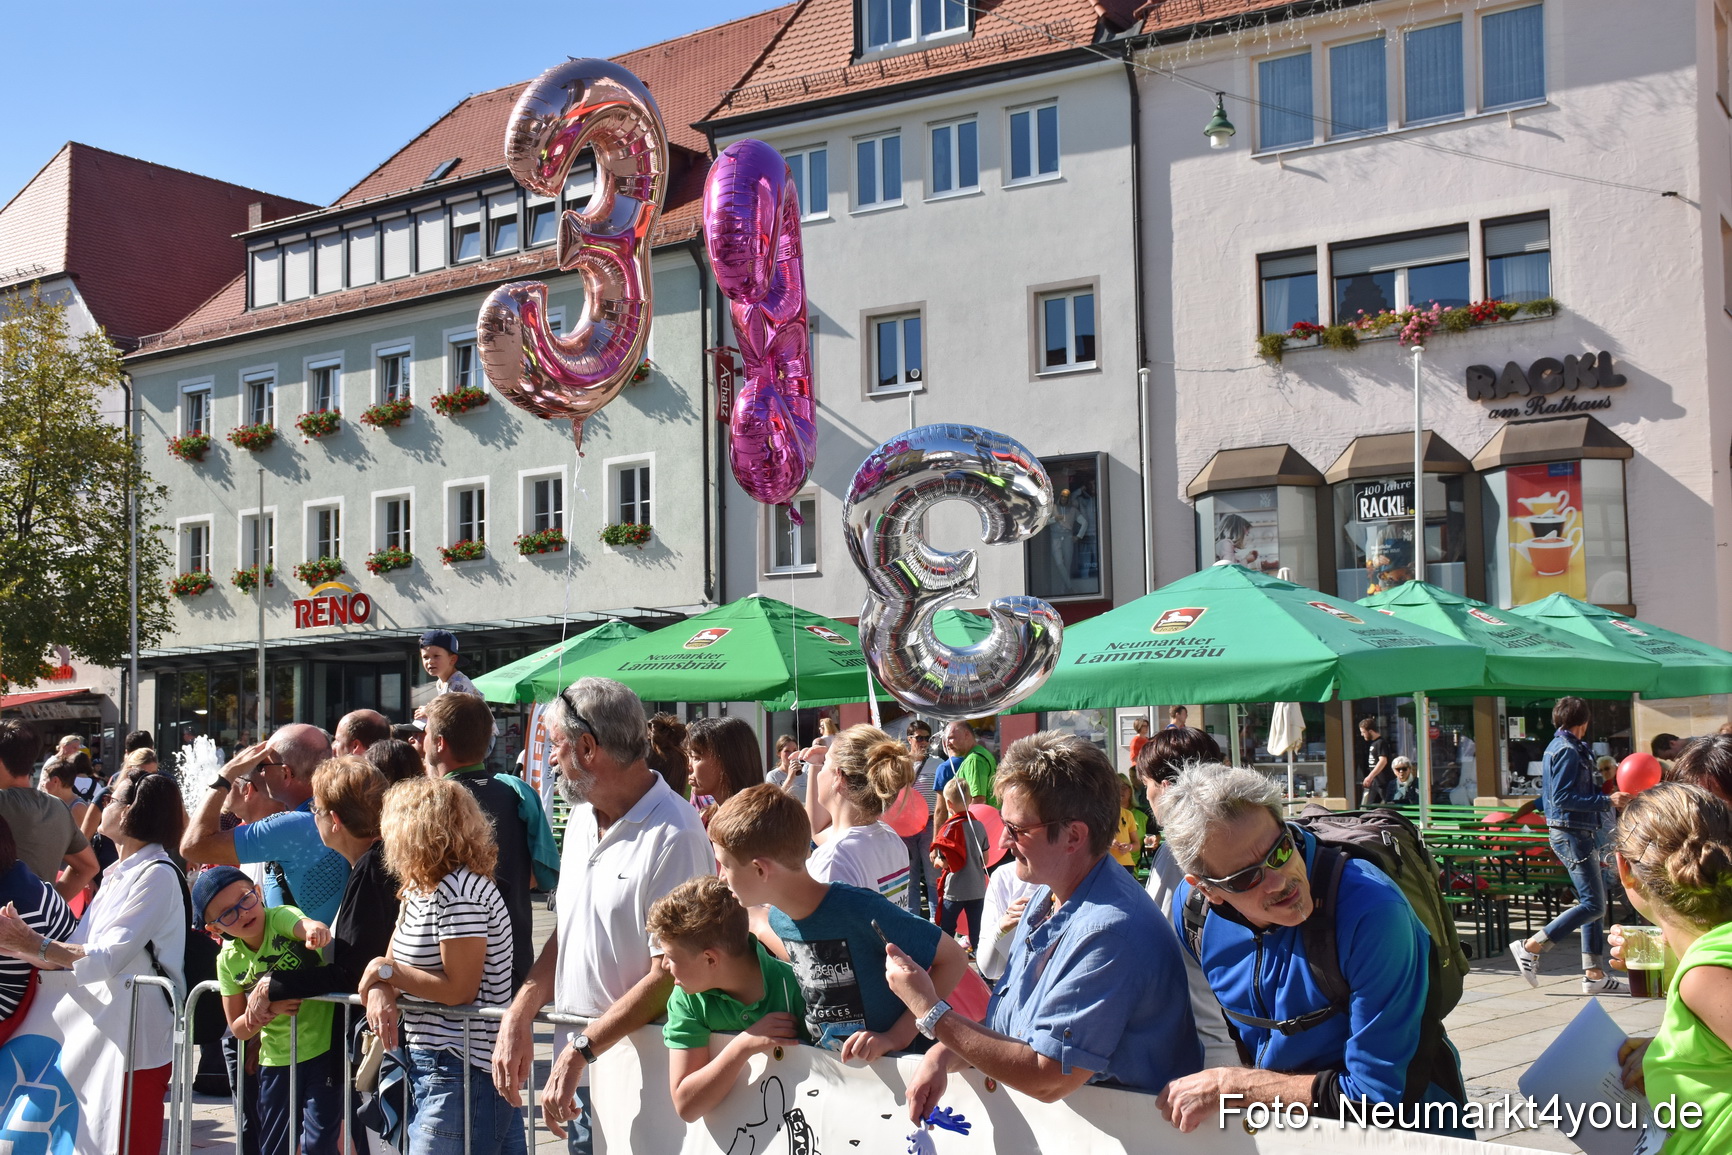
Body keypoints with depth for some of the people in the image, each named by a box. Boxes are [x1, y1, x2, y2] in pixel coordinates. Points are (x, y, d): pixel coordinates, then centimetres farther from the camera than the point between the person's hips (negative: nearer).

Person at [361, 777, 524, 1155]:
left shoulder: (459, 891, -18)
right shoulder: (419, 890, 12)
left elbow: (459, 989, -20)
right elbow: (391, 962, 13)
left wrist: (385, 971, -10)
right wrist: (380, 993, -10)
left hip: (462, 1073, -10)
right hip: (429, 1066, 10)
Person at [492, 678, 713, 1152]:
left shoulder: (675, 836, -19)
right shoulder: (582, 816, 9)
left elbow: (669, 975, -20)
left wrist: (581, 1050, -19)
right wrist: (518, 1018, 3)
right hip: (576, 1066, 7)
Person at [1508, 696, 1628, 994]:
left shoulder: (1557, 747, 16)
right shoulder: (1568, 751, -14)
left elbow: (1550, 794, 21)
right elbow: (1562, 798, -22)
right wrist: (1607, 801, -22)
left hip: (1582, 833, 11)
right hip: (1572, 833, -11)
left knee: (1595, 903, 11)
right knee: (1592, 905, -12)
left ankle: (1594, 973, 12)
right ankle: (1530, 947, -10)